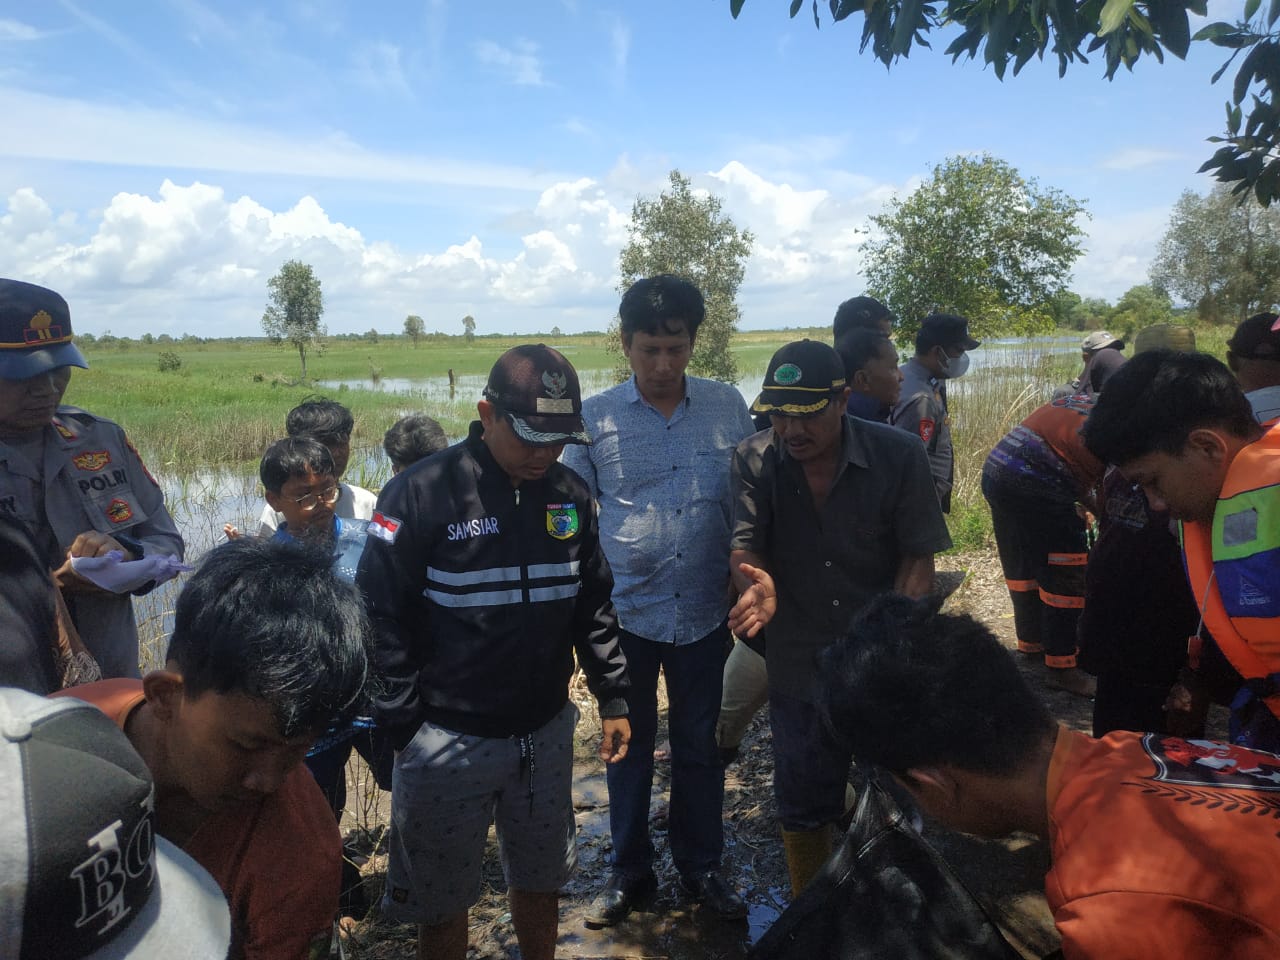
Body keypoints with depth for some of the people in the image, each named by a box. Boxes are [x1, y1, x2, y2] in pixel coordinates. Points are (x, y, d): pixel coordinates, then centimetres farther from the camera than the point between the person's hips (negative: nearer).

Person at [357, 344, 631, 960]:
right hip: (447, 741, -4)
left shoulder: (570, 495, 1)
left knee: (540, 878, 21)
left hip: (547, 734, 4)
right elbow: (381, 620, -12)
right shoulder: (421, 494, -15)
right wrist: (405, 726, -10)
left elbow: (593, 607, 10)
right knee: (442, 898, 13)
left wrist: (613, 698, 9)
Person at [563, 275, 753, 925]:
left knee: (700, 747, 16)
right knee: (628, 746, 16)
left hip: (704, 613, 1)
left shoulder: (728, 408, -2)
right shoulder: (595, 418, -5)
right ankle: (629, 871, 36)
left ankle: (701, 868, 38)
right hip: (625, 612, -1)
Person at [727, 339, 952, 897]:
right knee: (802, 807, 16)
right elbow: (745, 543, -16)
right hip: (799, 667, 1)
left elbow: (918, 556, -10)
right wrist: (758, 584, -39)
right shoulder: (754, 461, -7)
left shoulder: (899, 456, -11)